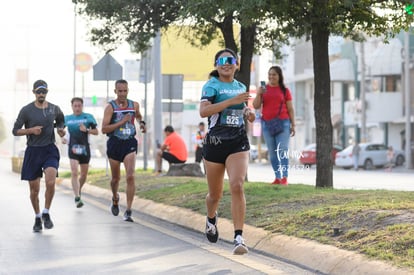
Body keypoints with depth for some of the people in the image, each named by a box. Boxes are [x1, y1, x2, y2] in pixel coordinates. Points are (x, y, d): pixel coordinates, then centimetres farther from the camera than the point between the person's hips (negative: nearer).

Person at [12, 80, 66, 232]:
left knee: (50, 182, -21)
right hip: (33, 151, 0)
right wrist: (30, 130, -17)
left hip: (50, 150, 0)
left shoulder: (54, 109, 4)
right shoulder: (26, 110, -4)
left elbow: (60, 120, 26)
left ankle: (46, 213, -1)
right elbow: (15, 131, -1)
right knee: (34, 189, 4)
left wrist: (60, 129, 5)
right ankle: (37, 217, 26)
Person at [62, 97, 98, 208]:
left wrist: (86, 130, -13)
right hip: (73, 148, -1)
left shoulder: (88, 117, 3)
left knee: (84, 174, 11)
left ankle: (78, 190, 38)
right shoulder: (67, 118, 6)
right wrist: (63, 138, 2)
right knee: (74, 172, -16)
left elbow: (96, 131, 4)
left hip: (84, 148, 1)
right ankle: (77, 198, -19)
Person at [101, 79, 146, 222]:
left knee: (130, 177, -15)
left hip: (130, 143, 1)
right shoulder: (110, 107, -8)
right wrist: (122, 122, -20)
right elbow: (104, 129, -15)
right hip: (114, 144, -1)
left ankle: (128, 211, -14)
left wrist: (142, 123, 7)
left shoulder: (134, 105, 4)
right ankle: (115, 199, 46)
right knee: (115, 178, 13)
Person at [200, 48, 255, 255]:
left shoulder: (240, 87, 13)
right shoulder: (211, 85, -3)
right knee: (215, 194, 11)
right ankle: (211, 219, 47)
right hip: (215, 143, -2)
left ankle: (239, 238, -22)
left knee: (237, 186, -20)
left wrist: (248, 114, 8)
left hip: (238, 142, 2)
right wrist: (232, 100, -25)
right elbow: (203, 111, -20)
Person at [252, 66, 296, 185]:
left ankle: (284, 177, -13)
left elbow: (290, 109, 6)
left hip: (282, 123, -3)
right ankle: (277, 177, 7)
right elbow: (256, 106, 5)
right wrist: (258, 94, -12)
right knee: (272, 152, 3)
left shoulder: (285, 90, 4)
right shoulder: (263, 89, 9)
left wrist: (293, 125, 1)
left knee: (283, 150, -11)